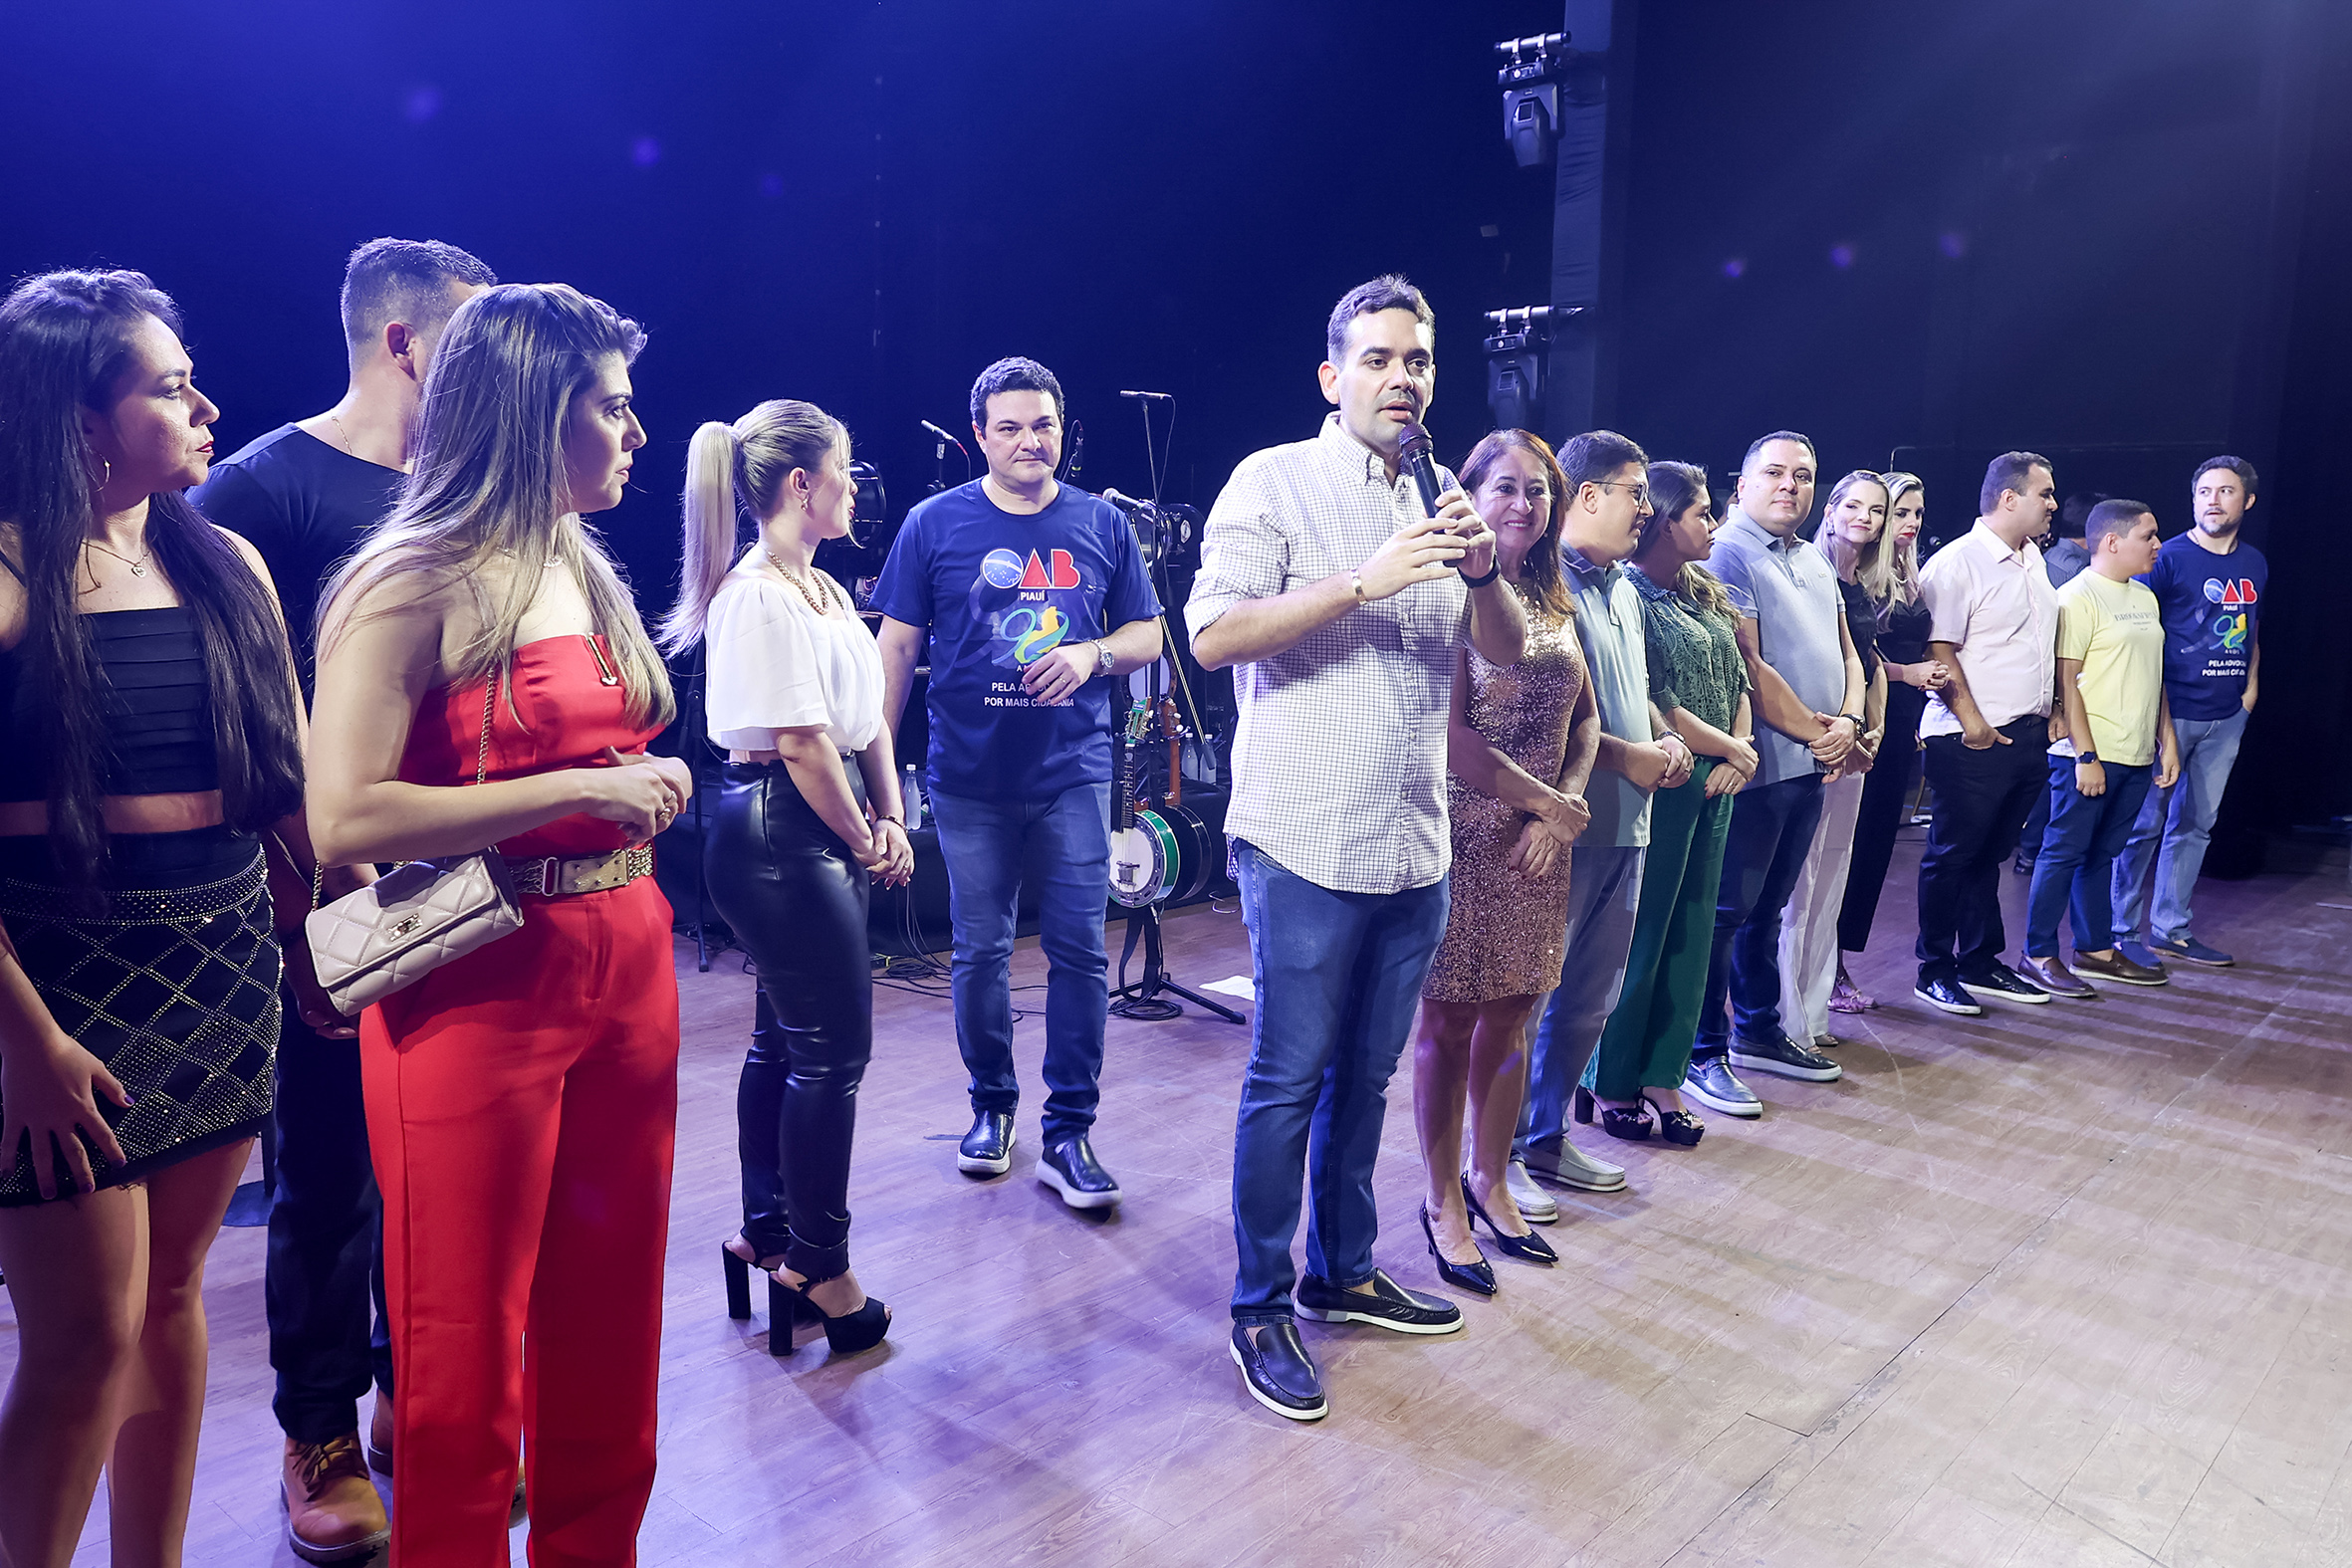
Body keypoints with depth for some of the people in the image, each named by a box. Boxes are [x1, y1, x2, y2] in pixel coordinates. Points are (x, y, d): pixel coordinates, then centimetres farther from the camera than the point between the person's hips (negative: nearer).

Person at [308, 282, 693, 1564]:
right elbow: (343, 820, -20)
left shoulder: (582, 569, 12)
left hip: (624, 967, 7)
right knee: (467, 1358, 7)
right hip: (478, 988, -7)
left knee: (610, 1327, 16)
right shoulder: (411, 587, -11)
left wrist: (649, 787, 6)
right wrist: (580, 790, -18)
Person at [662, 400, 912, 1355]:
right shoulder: (757, 593, -15)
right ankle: (819, 1264, 11)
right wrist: (865, 844, -9)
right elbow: (800, 743, -19)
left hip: (824, 834, 10)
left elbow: (866, 716, 14)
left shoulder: (822, 588, 14)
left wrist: (890, 823, 3)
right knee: (834, 1050, -3)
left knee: (784, 1040, 17)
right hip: (780, 835, -10)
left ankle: (766, 1235, 30)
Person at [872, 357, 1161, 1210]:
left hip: (1074, 772, 1)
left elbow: (1146, 636, 10)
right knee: (980, 951, 8)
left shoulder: (1102, 524, 5)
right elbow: (898, 646, 4)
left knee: (1079, 950, -1)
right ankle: (990, 1106, 27)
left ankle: (1068, 1131, 11)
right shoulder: (935, 524, 2)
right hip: (970, 779, 0)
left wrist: (1091, 653, -11)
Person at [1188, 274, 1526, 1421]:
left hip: (1413, 851, 6)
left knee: (1365, 1076, 16)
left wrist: (1482, 569, -10)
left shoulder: (1434, 507, 16)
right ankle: (1260, 1308, 15)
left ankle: (1343, 1273, 31)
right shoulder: (1274, 481, -3)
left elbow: (1508, 651, 11)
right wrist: (1364, 581, -20)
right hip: (1307, 847, -6)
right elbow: (1213, 635, -15)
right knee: (1287, 1082, 1)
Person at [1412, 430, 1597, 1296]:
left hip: (1542, 837, 6)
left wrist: (1561, 808, -4)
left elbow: (1584, 718, 13)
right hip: (1465, 834, -6)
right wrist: (1551, 803, -9)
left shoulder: (1554, 601, 12)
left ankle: (1490, 1182, 31)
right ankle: (1443, 1202, 19)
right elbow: (1451, 736, -16)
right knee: (1449, 1023, 4)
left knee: (1509, 1017, 14)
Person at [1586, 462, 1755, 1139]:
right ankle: (1613, 1088, 13)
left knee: (1691, 934, 11)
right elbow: (1655, 703, -18)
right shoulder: (1631, 594, -13)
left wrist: (1740, 755, -2)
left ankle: (1662, 1079, 21)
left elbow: (1737, 681, 15)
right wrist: (1733, 749, -8)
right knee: (1641, 937, 0)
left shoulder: (1705, 596, 15)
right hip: (1663, 786, -9)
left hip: (1713, 788, 9)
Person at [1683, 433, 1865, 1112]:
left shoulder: (1815, 562, 17)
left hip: (1811, 767, 8)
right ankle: (1703, 1052, 4)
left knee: (1767, 906, 18)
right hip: (1757, 766, -8)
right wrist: (1816, 732, -10)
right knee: (1726, 910, -3)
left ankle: (1758, 1030, 29)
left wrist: (1848, 722, -1)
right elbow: (1749, 668, -17)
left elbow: (1846, 654, 18)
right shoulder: (1728, 555, -10)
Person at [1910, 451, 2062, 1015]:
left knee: (1988, 855, 15)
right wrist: (1970, 719, -21)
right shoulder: (1957, 561, -12)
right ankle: (1935, 971, 9)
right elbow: (1939, 648, -18)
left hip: (2026, 735, 8)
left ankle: (1980, 963, 24)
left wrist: (2048, 711, 20)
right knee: (1952, 856, 0)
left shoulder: (2033, 559, 16)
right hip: (1974, 741, -8)